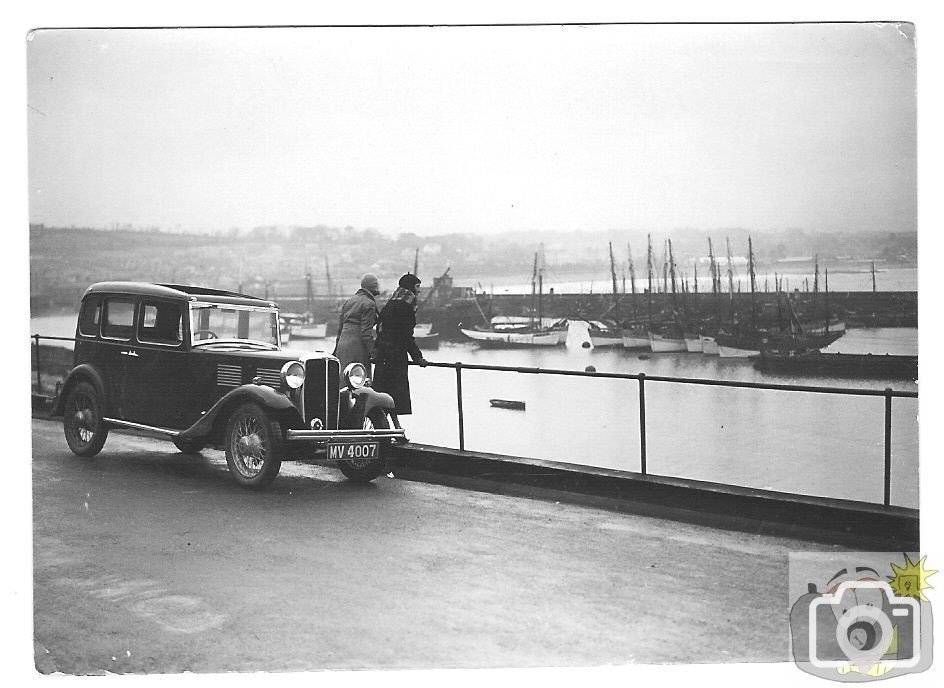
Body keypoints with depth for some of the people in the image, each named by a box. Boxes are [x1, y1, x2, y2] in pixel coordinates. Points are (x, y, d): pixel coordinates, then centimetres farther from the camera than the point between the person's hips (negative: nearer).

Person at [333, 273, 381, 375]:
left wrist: (336, 350, 25)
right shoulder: (369, 304, -8)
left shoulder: (348, 302, 17)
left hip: (342, 344, 8)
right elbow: (366, 332, -15)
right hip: (357, 348, -8)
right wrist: (374, 353, -14)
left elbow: (340, 328, 19)